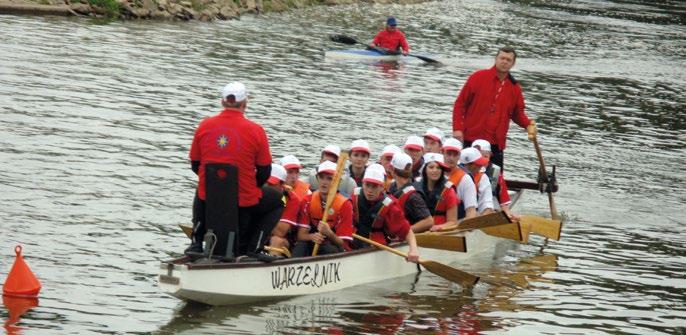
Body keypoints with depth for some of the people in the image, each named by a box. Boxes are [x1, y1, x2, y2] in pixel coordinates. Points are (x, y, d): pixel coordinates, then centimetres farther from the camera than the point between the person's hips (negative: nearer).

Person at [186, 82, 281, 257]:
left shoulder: (204, 126, -3)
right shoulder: (256, 131, -11)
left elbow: (195, 165, 7)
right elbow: (264, 172, -5)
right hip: (244, 204, -3)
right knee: (276, 199, 27)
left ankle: (196, 244, 26)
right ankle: (249, 249, 14)